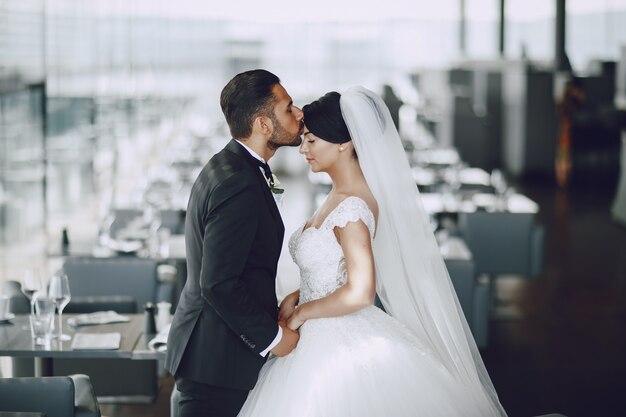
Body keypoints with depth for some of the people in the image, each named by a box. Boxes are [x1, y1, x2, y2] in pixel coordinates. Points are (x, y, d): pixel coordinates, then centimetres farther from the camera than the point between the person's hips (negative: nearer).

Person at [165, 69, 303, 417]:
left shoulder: (226, 167, 11)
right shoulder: (239, 185, -21)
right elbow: (218, 284, -25)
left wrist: (276, 313, 12)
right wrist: (272, 336, -14)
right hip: (217, 360, -10)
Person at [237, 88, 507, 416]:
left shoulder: (351, 207, -20)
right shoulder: (340, 195, 8)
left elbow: (359, 293, -26)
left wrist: (301, 312, -14)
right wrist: (297, 296, 5)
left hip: (341, 349, -9)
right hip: (325, 341, 9)